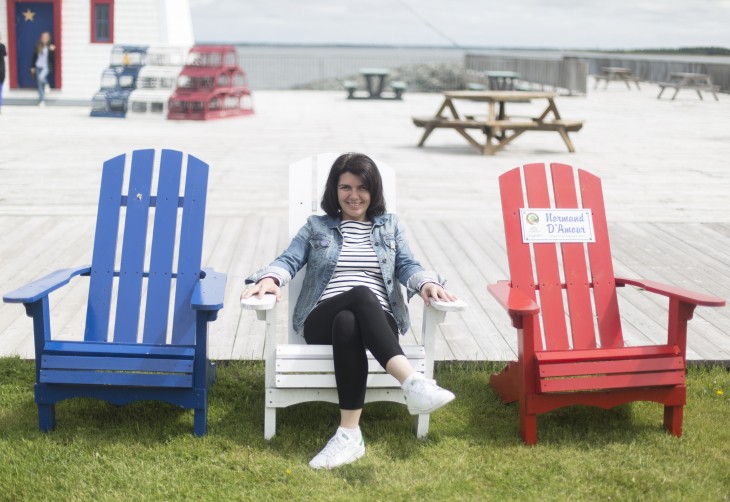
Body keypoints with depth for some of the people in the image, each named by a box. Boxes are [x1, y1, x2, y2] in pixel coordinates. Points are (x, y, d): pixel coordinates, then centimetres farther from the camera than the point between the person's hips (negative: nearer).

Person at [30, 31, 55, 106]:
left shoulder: (50, 47, -5)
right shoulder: (38, 46, 3)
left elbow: (52, 58, -13)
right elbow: (34, 56, 10)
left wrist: (52, 51, -30)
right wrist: (32, 67, 10)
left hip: (46, 67, -4)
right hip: (38, 67, 4)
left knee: (41, 77, -32)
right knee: (39, 85, 5)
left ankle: (46, 85, 4)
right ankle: (42, 101, 15)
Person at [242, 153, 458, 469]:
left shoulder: (389, 225, 24)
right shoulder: (316, 226, 22)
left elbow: (407, 266, 10)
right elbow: (289, 260, 9)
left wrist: (426, 283, -15)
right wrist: (269, 279, -16)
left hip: (379, 322, 1)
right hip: (322, 322, -1)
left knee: (348, 323, -40)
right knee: (361, 294, -39)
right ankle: (412, 382, -57)